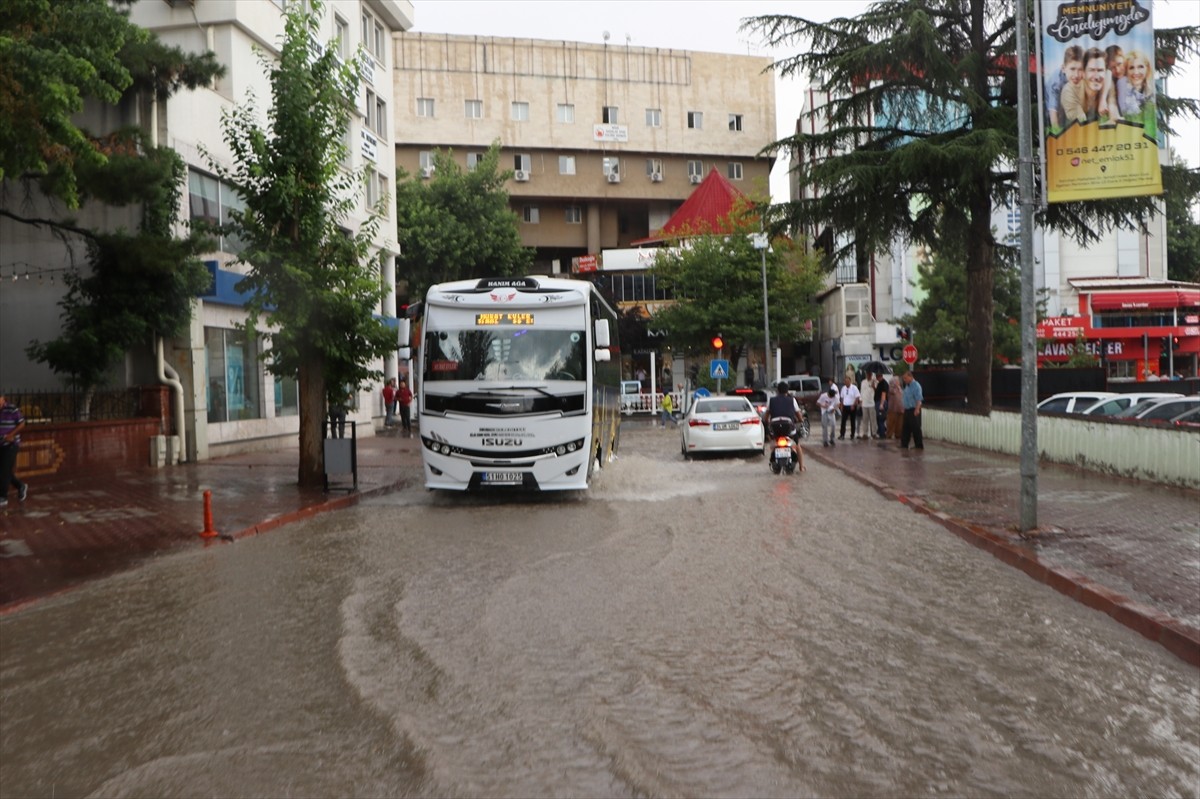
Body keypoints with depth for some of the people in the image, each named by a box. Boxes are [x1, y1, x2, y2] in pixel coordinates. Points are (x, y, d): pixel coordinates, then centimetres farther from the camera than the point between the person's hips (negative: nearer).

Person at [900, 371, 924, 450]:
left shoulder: (916, 386, -14)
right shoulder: (907, 386, 14)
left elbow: (919, 399, -21)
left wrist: (917, 410, -28)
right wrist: (904, 408, 21)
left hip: (914, 411, -9)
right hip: (907, 410, 9)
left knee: (916, 428, -4)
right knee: (905, 428, 11)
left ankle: (919, 446, 2)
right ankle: (904, 444, 17)